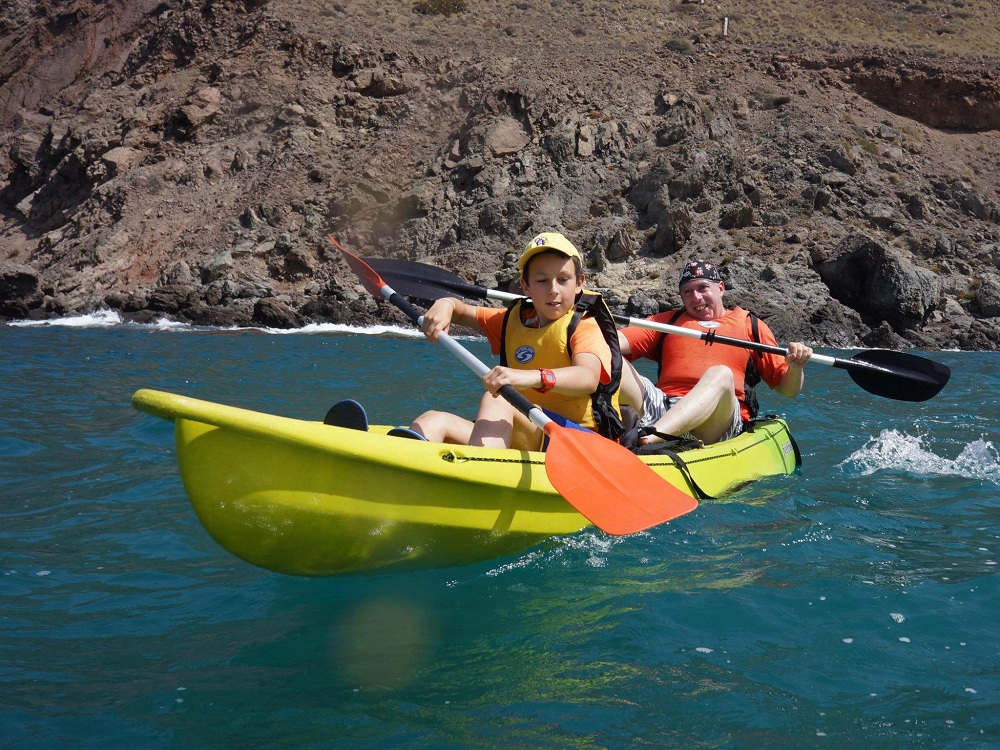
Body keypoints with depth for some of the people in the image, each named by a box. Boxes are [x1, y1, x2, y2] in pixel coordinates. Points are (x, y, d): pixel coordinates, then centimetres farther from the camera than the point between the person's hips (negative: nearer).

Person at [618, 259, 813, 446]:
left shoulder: (751, 325, 24)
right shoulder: (668, 320, 28)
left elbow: (788, 390, 22)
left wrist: (795, 367, 1)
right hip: (660, 407, 2)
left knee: (720, 374, -34)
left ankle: (651, 438, -57)